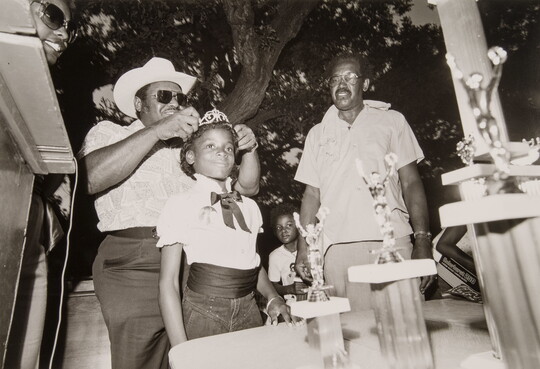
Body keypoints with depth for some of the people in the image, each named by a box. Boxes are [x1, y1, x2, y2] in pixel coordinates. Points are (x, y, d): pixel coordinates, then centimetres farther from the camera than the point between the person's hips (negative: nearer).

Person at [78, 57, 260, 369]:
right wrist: (157, 130, -14)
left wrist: (248, 149, -2)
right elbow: (91, 179, -13)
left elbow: (247, 186, 16)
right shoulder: (109, 132, 9)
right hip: (136, 264, -3)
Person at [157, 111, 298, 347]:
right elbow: (169, 282, -9)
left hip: (249, 314, 4)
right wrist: (181, 350, -14)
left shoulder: (249, 206, 5)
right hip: (202, 316, -3)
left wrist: (273, 297, -2)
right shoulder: (180, 206, -8)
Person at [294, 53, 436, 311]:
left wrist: (422, 241, -4)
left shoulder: (391, 120, 12)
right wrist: (303, 248, 5)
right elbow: (312, 193, 13)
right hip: (338, 249, 1)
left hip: (392, 241, 0)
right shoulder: (317, 134, 16)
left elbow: (411, 183, 7)